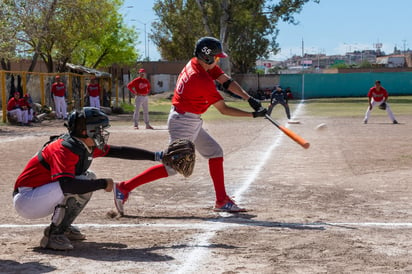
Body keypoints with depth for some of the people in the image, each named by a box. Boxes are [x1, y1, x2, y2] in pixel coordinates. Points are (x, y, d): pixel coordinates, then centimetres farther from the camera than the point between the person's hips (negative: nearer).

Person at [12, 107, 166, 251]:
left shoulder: (88, 145, 4)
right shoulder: (65, 149, -24)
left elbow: (120, 151, 10)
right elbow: (66, 184, -39)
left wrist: (156, 156, 9)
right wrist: (102, 184, -30)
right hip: (26, 201, -10)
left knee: (89, 179, 9)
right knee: (79, 184, -26)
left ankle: (64, 227, 12)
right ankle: (54, 235, -16)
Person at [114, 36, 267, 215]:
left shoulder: (195, 63, 1)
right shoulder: (203, 81, -25)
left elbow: (227, 81, 2)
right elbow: (223, 109, -16)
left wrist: (250, 99, -7)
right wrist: (253, 115, -11)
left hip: (192, 122, 10)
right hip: (184, 122, -10)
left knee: (215, 153, 13)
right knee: (173, 166, -7)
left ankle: (222, 201, 15)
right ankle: (124, 188, -4)